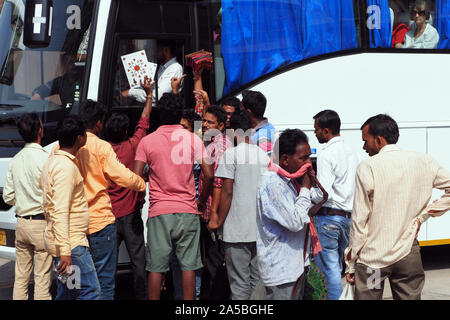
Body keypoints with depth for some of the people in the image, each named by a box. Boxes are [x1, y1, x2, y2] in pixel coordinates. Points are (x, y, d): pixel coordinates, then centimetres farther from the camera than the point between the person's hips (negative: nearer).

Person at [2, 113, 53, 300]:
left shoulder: (15, 160, 7)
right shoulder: (44, 158, -13)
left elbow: (8, 197, 12)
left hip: (21, 223, 6)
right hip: (41, 223, -6)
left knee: (20, 278, 11)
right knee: (42, 279, -3)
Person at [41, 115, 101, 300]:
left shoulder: (53, 162, 16)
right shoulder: (66, 166, -16)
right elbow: (60, 211, -23)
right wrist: (65, 251, -28)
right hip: (71, 243, -10)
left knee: (66, 294, 11)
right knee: (91, 291, -10)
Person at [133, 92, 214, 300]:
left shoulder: (147, 141, 0)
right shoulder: (193, 140, 1)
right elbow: (209, 175, -2)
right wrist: (202, 202, 12)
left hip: (159, 212, 0)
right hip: (187, 210, 0)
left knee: (156, 267, 4)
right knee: (188, 265, 5)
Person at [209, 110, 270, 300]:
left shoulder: (231, 154, -8)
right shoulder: (264, 155, 9)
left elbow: (227, 192, -12)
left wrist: (218, 221, -3)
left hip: (237, 230, -5)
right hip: (261, 230, 5)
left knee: (240, 284, -3)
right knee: (258, 280, 11)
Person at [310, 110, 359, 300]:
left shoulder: (326, 155, -14)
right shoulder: (351, 153, 12)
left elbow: (322, 194, -21)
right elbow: (358, 189, 14)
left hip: (328, 217, -8)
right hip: (348, 217, 8)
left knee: (330, 268, -4)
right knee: (337, 268, 16)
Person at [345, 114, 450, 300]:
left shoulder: (367, 168, -11)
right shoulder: (424, 162, 1)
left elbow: (359, 220, -9)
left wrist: (351, 263, -2)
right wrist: (425, 214, 5)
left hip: (372, 257, -4)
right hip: (409, 256, 4)